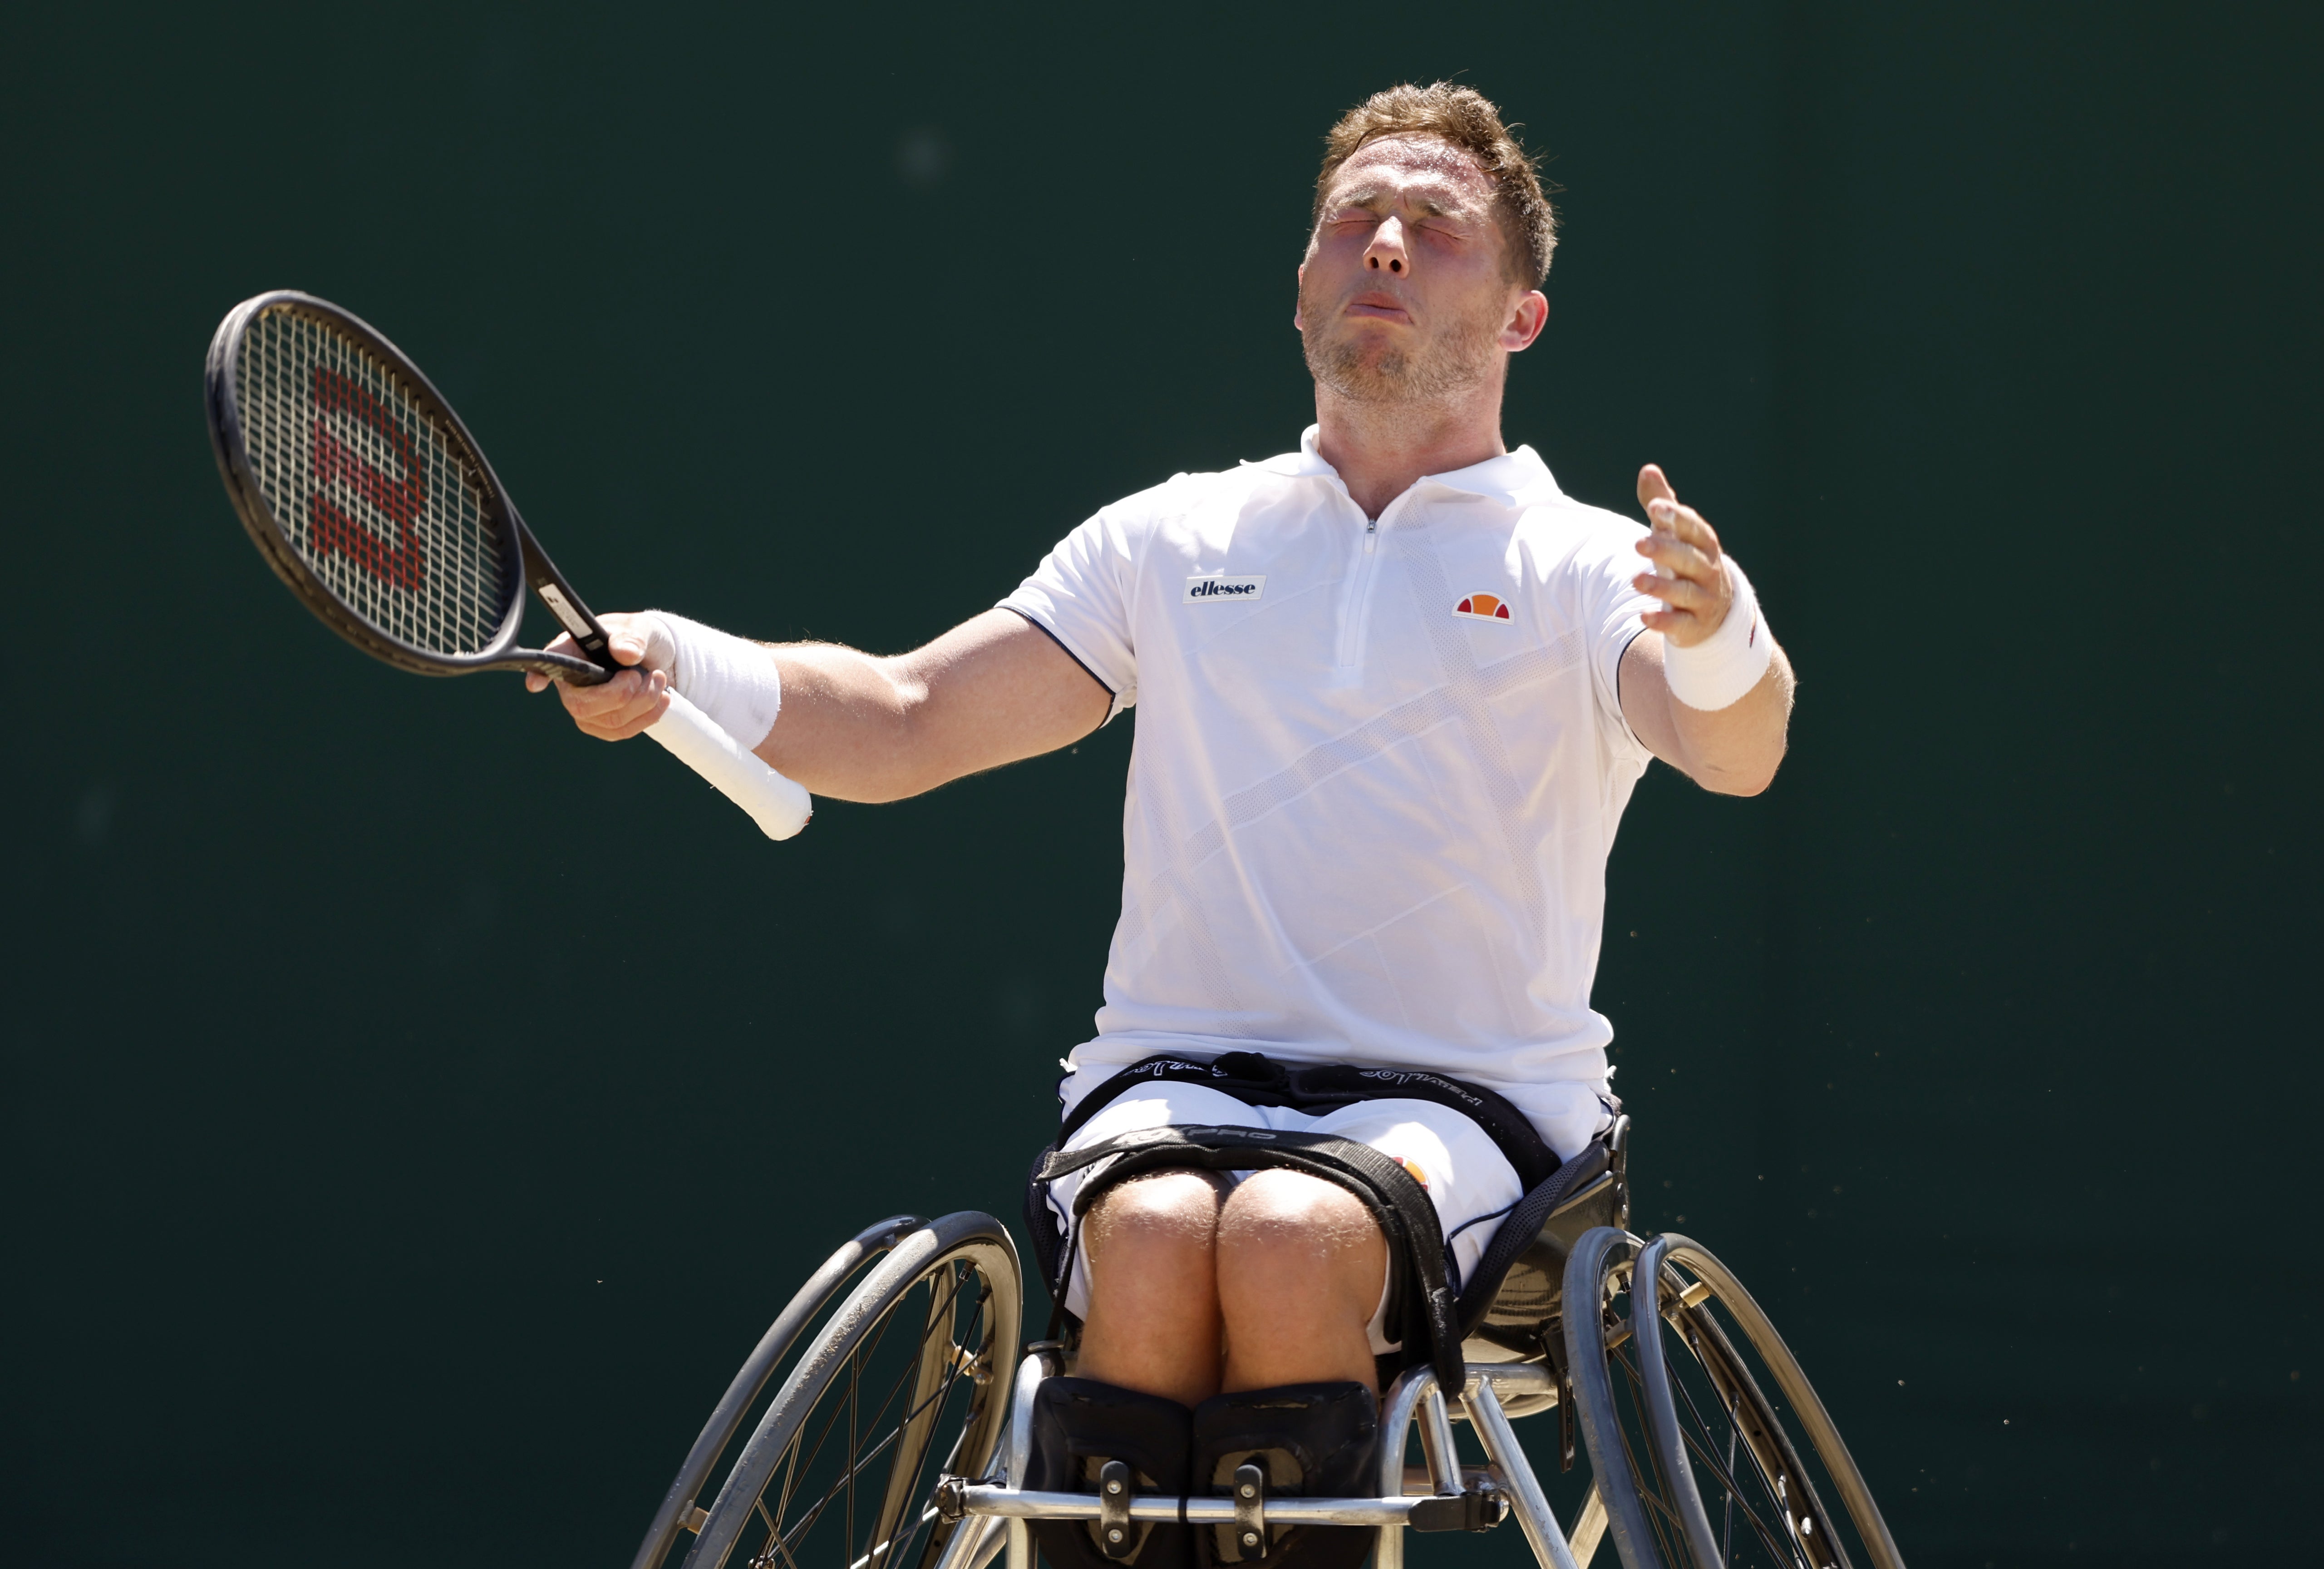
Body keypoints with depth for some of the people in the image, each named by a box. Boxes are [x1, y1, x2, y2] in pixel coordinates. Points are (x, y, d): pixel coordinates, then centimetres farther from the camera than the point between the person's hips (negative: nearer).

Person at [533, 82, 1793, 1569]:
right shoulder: (1173, 540, 18)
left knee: (1286, 1239, -35)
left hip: (1462, 1100, -2)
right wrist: (683, 663, -5)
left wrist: (1720, 639, -38)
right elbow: (902, 726, 15)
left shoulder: (1587, 568, 7)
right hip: (1177, 1072, 2)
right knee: (1153, 1235, -33)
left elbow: (1735, 754, -13)